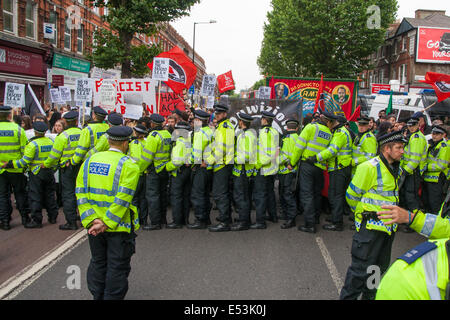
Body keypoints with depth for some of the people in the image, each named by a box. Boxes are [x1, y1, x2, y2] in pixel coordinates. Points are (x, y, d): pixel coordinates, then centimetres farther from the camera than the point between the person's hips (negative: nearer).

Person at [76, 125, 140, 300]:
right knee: (117, 267, 8)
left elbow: (81, 192, -3)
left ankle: (98, 296, 33)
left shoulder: (90, 160, 3)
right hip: (119, 227, -5)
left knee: (98, 263, 20)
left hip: (94, 225, 5)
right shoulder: (129, 165, -12)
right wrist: (106, 223, -17)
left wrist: (91, 220, -7)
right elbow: (123, 198, -20)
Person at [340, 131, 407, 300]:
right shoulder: (370, 167, -17)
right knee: (361, 267, -5)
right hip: (371, 225, -8)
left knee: (380, 265, 19)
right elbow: (352, 195, -9)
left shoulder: (397, 169, 10)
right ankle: (348, 296, 9)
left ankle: (369, 294, 37)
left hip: (389, 226, 8)